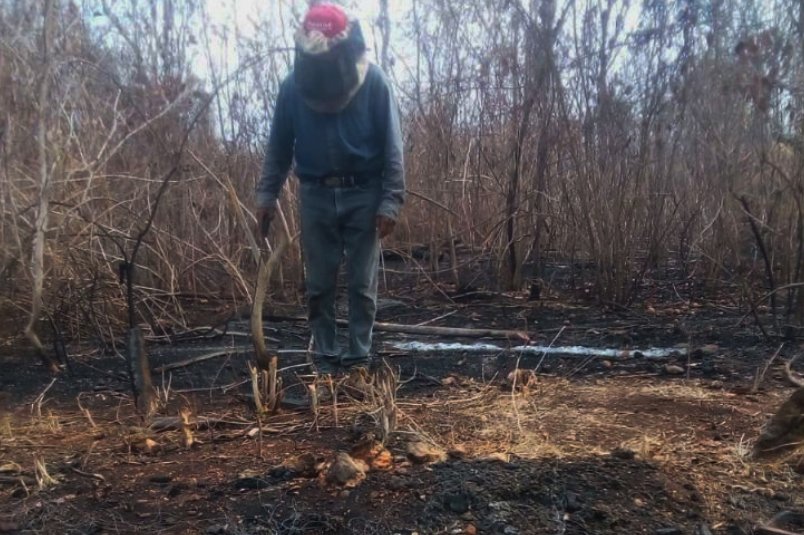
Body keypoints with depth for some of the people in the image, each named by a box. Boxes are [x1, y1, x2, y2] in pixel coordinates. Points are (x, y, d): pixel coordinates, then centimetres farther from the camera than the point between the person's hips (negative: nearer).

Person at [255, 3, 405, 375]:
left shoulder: (373, 82, -7)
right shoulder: (293, 86, -2)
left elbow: (391, 146, -5)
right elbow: (279, 145, 7)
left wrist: (391, 200, -10)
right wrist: (267, 194, 4)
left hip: (363, 195, -2)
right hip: (315, 195, 2)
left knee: (362, 283, 4)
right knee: (318, 284, 6)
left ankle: (359, 356, 16)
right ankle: (325, 354, 19)